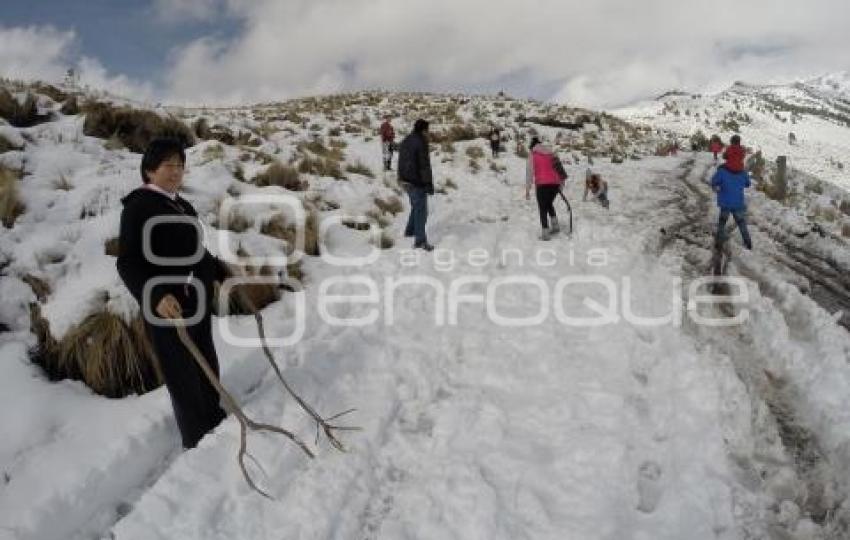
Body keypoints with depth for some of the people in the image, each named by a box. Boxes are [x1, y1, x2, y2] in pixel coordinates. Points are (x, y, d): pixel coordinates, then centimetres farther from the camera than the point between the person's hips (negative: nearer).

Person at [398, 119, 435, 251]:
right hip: (417, 182, -9)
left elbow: (401, 162, 18)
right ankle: (420, 240, 2)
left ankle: (410, 230, 36)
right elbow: (424, 165, -20)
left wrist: (402, 178, 26)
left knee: (416, 206, 25)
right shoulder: (420, 143, -19)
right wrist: (429, 184, -16)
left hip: (405, 180, 9)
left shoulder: (405, 141, 10)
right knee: (421, 210, -1)